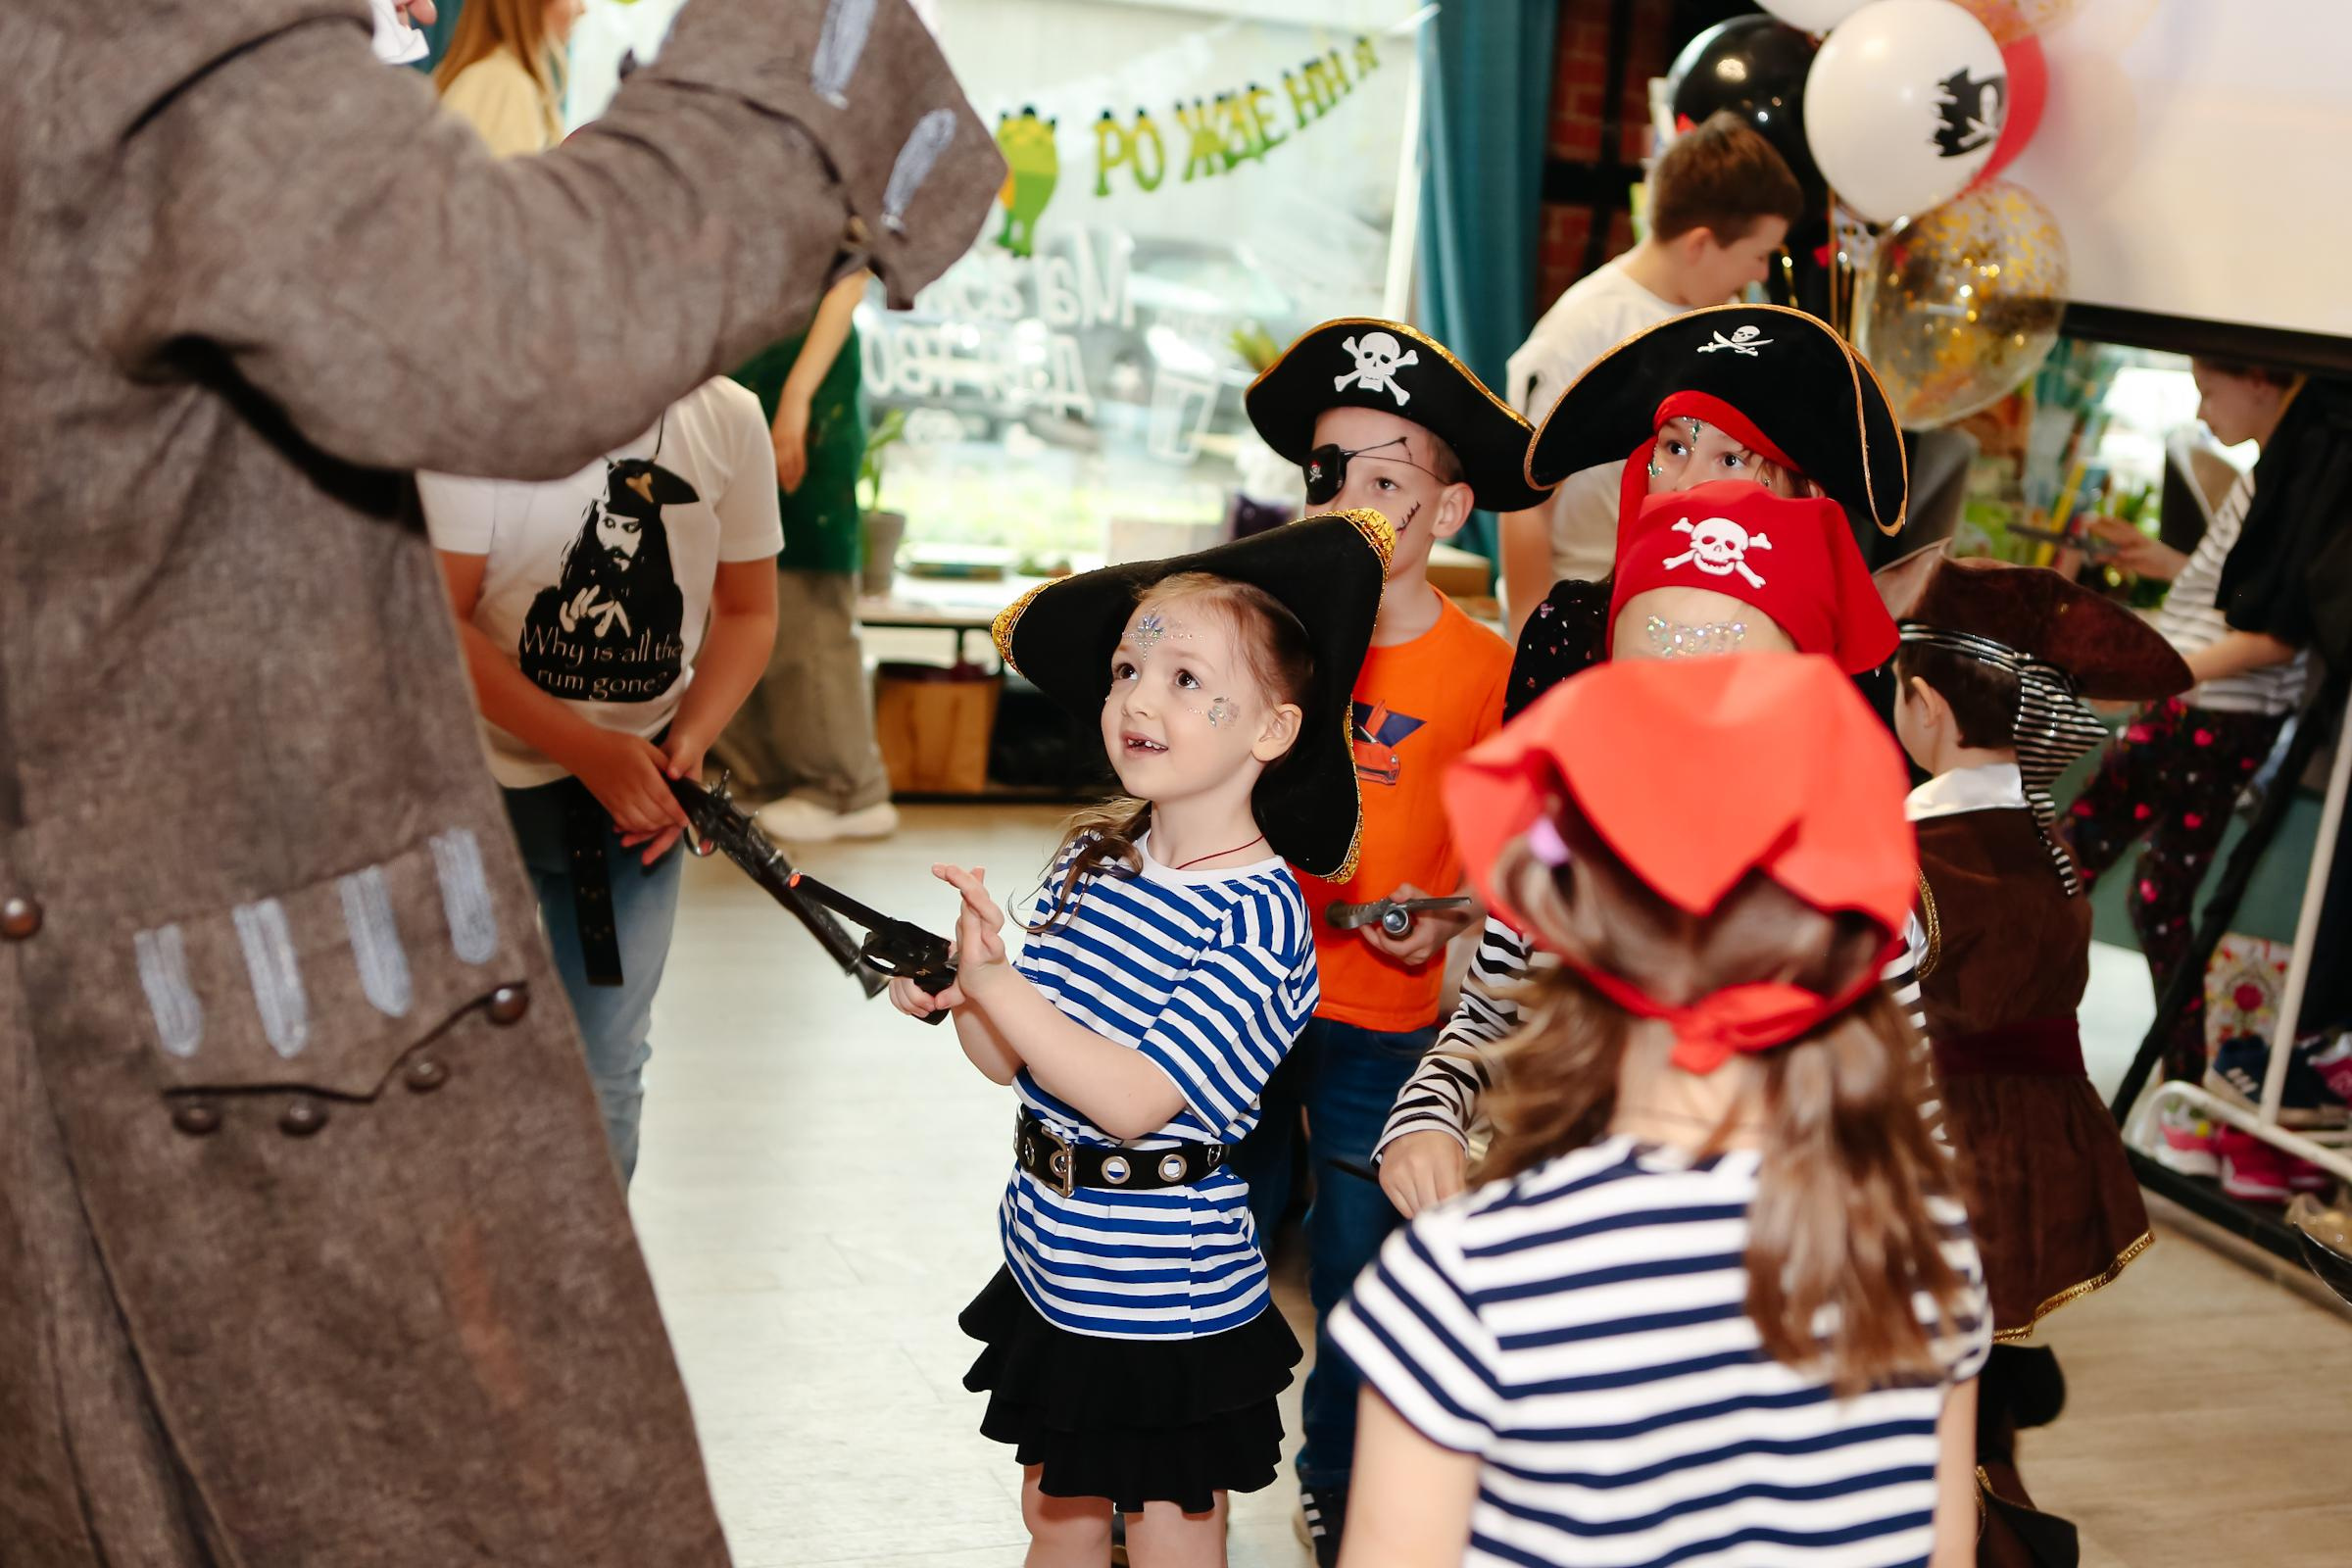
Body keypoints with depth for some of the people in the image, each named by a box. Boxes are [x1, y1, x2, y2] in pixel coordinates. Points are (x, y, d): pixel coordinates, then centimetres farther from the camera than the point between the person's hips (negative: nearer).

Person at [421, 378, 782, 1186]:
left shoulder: (729, 416, -4)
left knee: (607, 1068, 10)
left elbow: (748, 611, 7)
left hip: (641, 785, 3)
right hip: (485, 777, -3)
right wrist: (588, 750, -24)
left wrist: (689, 740, -10)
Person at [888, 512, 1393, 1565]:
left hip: (1166, 1299, -7)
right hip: (1051, 1266, 7)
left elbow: (1136, 1100, -26)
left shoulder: (1257, 913, -21)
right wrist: (954, 996, -16)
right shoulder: (1095, 856, 0)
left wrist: (995, 982, -28)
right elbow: (1010, 1061, 4)